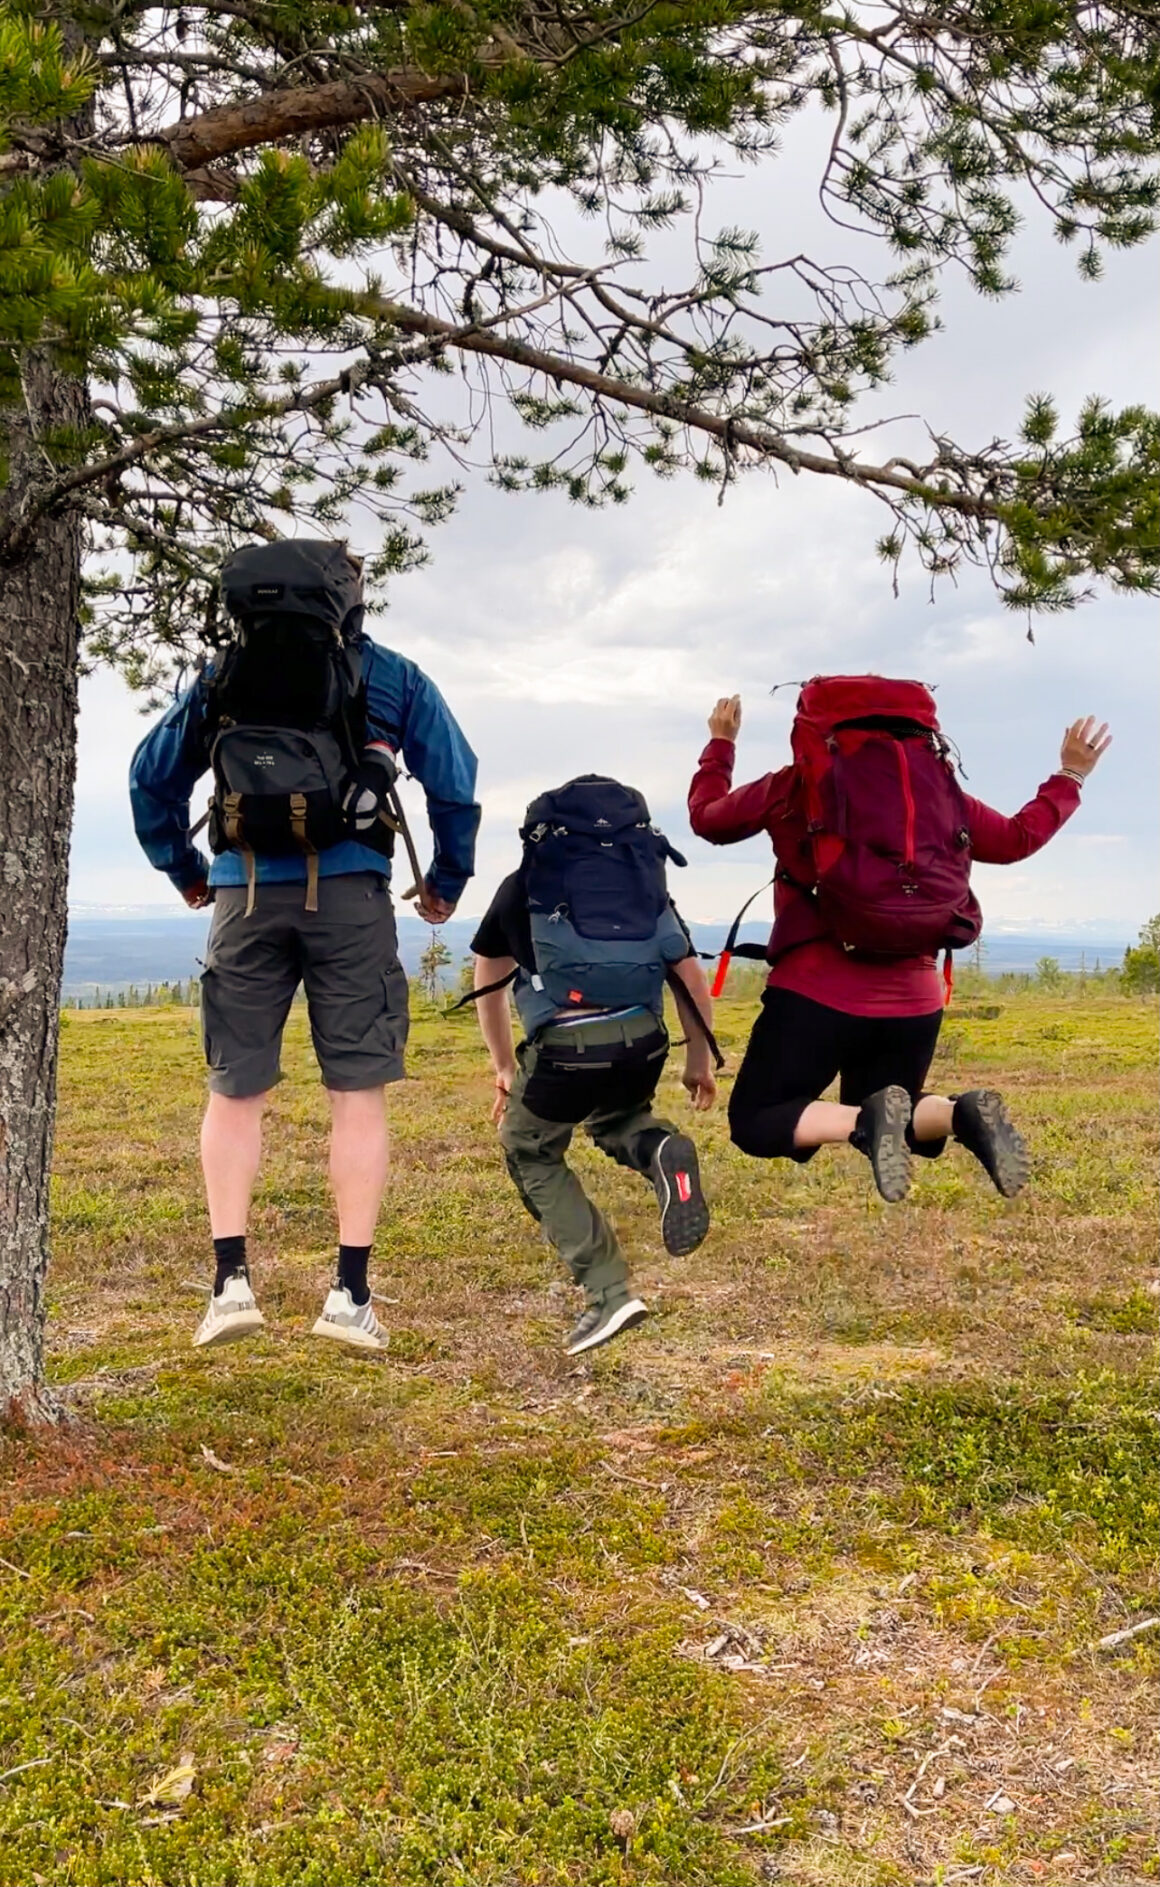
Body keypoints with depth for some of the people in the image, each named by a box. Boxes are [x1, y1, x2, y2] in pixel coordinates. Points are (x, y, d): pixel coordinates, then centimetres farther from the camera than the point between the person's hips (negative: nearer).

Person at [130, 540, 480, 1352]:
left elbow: (153, 775, 17)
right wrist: (447, 881, 22)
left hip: (246, 895, 2)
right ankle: (351, 1293, 2)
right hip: (348, 895, -1)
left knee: (236, 1091, 11)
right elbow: (456, 783, 11)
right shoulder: (393, 677, 11)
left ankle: (231, 1280, 4)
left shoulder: (225, 676, 15)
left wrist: (183, 870, 28)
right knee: (358, 1093, 3)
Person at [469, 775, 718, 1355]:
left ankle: (609, 1292, 7)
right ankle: (662, 1150, -1)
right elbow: (690, 974, 19)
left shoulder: (522, 886, 23)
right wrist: (700, 1060, 29)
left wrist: (504, 1067, 44)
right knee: (613, 1118, 35)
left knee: (531, 1154, 21)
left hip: (565, 1044, -3)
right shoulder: (647, 882, 24)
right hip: (644, 1039, 3)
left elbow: (488, 984, 33)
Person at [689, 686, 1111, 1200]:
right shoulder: (941, 790, 9)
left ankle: (869, 1120, -22)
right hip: (914, 1001, 5)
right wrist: (1070, 776, 37)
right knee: (880, 1120, 25)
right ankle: (962, 1113, -8)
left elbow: (707, 817, 16)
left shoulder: (795, 785, 1)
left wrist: (720, 743, 32)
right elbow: (1018, 838, 23)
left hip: (817, 995, -4)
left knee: (755, 1123, 6)